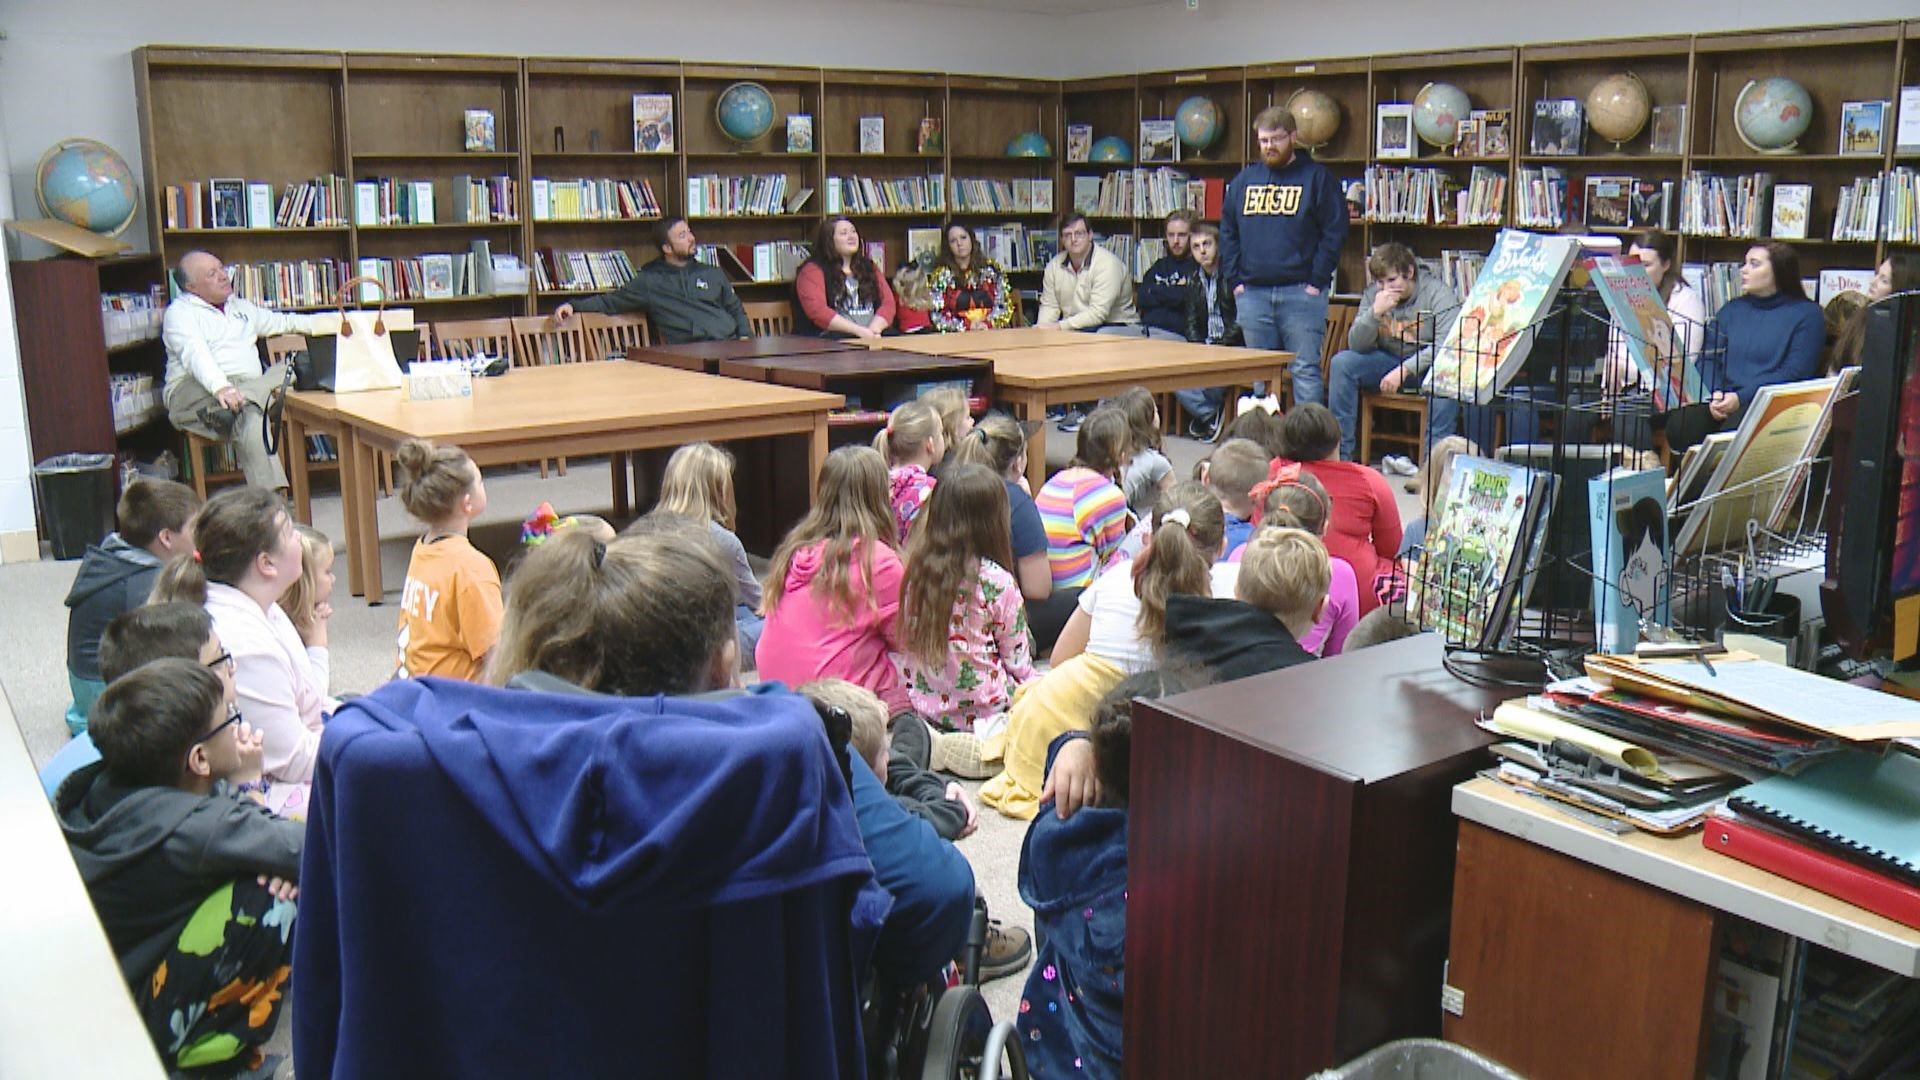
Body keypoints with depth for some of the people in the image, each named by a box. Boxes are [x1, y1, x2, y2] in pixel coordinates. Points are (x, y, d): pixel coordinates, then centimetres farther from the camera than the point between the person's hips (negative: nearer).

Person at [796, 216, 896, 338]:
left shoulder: (869, 268, 22)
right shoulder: (813, 270, 4)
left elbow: (888, 302, 12)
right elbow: (817, 311, -10)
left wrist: (875, 328, -10)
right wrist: (859, 330, -17)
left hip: (874, 336, 5)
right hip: (833, 339, -5)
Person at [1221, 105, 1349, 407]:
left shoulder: (1317, 177, 1)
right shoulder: (1244, 179, 14)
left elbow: (1335, 232, -4)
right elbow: (1227, 232, 15)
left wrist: (1317, 281, -11)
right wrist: (1236, 279, 4)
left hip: (1301, 293, -4)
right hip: (1252, 294, 4)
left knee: (1306, 370, -5)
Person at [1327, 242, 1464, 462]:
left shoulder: (1438, 292, -15)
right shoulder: (1372, 293, -5)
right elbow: (1356, 345, -10)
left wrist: (1405, 369, -33)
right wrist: (1375, 313, -27)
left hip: (1427, 363, -4)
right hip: (1389, 360, 4)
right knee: (1341, 362, -17)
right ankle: (1339, 454, -15)